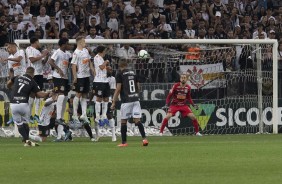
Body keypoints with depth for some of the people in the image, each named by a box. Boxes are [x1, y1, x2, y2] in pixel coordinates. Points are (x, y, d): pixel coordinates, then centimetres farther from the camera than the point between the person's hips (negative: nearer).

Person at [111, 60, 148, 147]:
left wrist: (114, 102, -4)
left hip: (126, 100, -5)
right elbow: (138, 87, 18)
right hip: (136, 99, 5)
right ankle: (144, 138, -14)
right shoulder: (133, 73, 14)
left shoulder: (120, 74, -2)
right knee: (137, 120, 1)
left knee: (123, 121, 5)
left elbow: (118, 89, -8)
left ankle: (124, 142, 6)